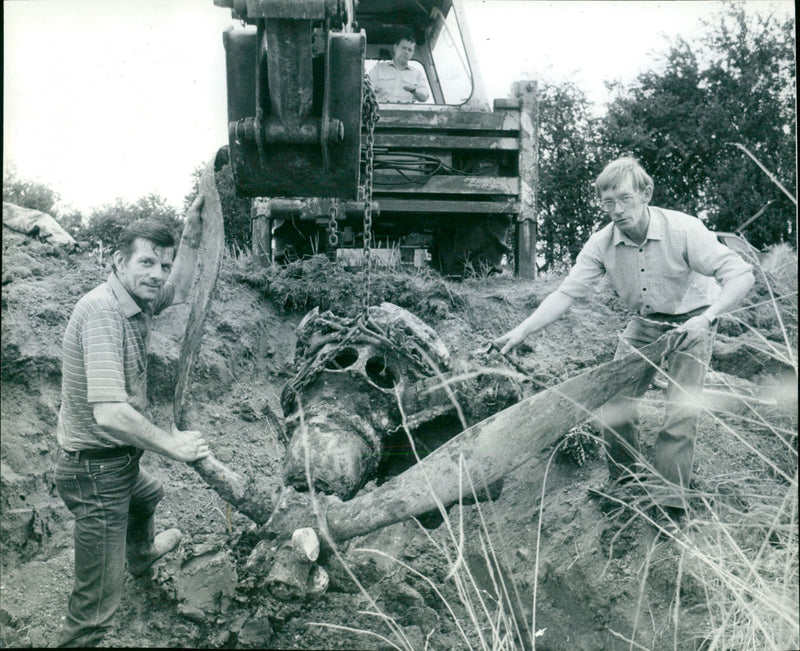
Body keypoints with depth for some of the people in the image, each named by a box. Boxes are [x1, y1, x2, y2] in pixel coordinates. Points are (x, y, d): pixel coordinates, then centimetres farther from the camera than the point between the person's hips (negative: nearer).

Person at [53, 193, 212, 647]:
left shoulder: (132, 302, -1)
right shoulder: (102, 310, -28)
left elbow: (176, 295, 17)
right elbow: (109, 414, -36)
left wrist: (191, 237, 3)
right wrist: (172, 444, -23)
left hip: (118, 459, 11)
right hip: (96, 469, -11)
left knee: (147, 495, 42)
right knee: (97, 604, -5)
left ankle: (143, 554, 72)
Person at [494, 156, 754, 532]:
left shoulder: (683, 229, -26)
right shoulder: (602, 244, -15)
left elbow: (740, 275, -25)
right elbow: (567, 293, -16)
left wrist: (707, 317, -41)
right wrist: (521, 332, -27)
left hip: (691, 321, -4)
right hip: (644, 323, 4)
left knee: (681, 413, -12)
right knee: (614, 406, -2)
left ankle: (668, 505, 2)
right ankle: (625, 474, 26)